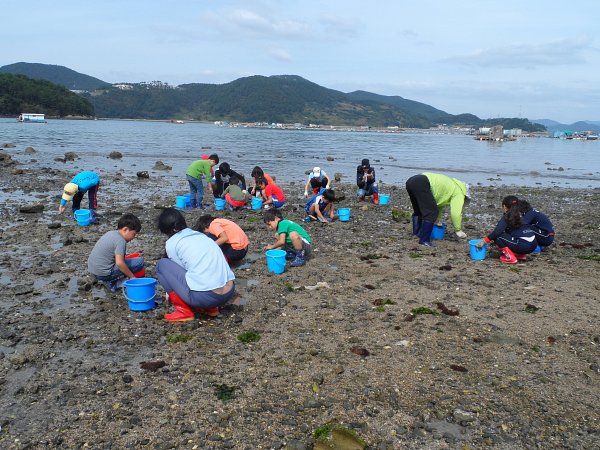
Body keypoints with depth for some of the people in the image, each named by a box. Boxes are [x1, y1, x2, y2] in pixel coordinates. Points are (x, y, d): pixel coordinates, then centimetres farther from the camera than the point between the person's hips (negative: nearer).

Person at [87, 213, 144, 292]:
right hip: (103, 273, -9)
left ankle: (108, 280, 10)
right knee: (140, 261, -11)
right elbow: (119, 263, -26)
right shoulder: (121, 241, -16)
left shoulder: (111, 233, 12)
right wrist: (132, 276, -14)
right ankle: (112, 282, -7)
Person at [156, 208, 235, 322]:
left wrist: (172, 291, 34)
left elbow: (180, 270, 12)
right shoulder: (202, 235, 25)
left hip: (205, 296, -7)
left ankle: (184, 310, 8)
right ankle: (210, 308, 21)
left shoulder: (172, 242, 6)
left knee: (162, 265, 12)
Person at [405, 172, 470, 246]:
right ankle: (424, 240, -1)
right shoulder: (458, 192, 9)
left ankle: (416, 235, 28)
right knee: (431, 212, -4)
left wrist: (436, 221, 53)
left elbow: (439, 206, 44)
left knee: (418, 211, 23)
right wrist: (458, 230, 9)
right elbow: (456, 213, 0)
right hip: (421, 184, -10)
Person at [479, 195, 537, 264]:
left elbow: (497, 232, -15)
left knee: (497, 236, -1)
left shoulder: (506, 218, -2)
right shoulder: (520, 216, 20)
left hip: (523, 245, -8)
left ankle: (510, 257, -4)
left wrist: (484, 240, -6)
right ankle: (521, 255, 19)